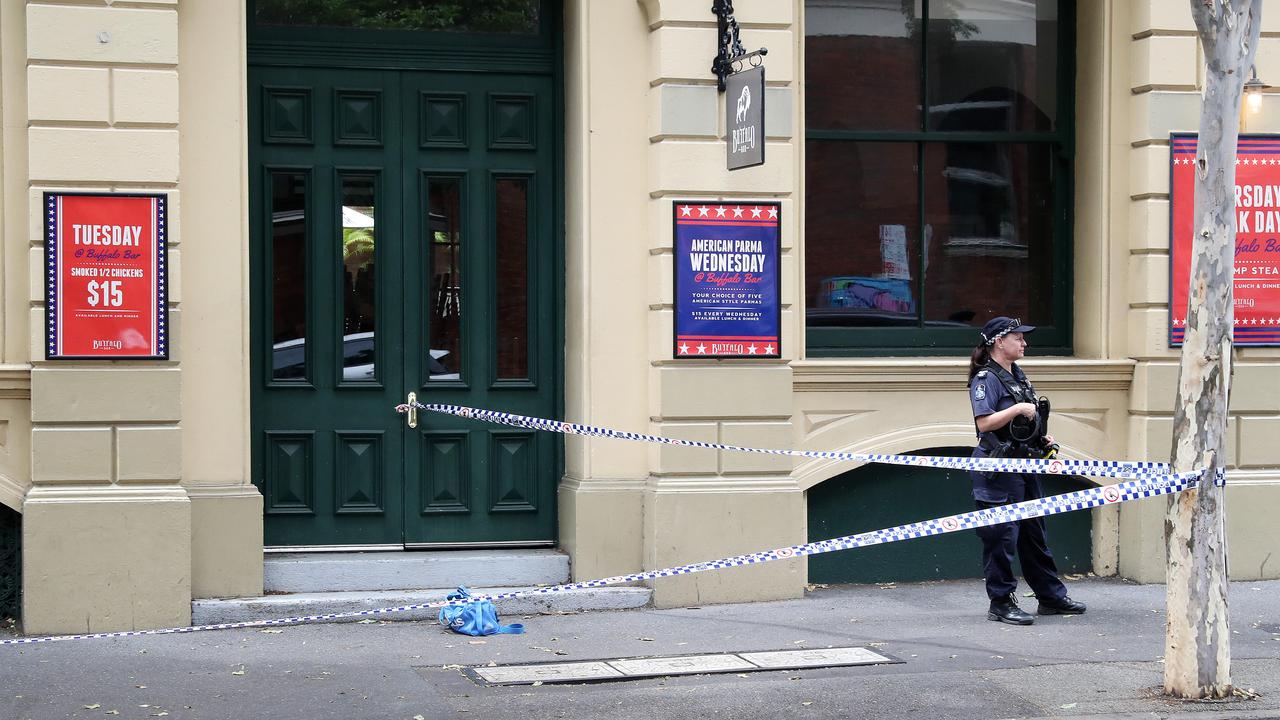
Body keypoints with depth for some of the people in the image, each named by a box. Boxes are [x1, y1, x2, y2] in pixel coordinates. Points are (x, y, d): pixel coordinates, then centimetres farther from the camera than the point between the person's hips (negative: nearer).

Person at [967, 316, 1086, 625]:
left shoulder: (1018, 375, 15)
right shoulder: (985, 379, -12)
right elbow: (985, 422, -23)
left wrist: (1043, 439, 13)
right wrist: (1019, 409, -23)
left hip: (1024, 466, 9)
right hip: (998, 470, -9)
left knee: (1034, 533, 15)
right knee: (1002, 535, -5)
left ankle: (1051, 597, 23)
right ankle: (1001, 603, 2)